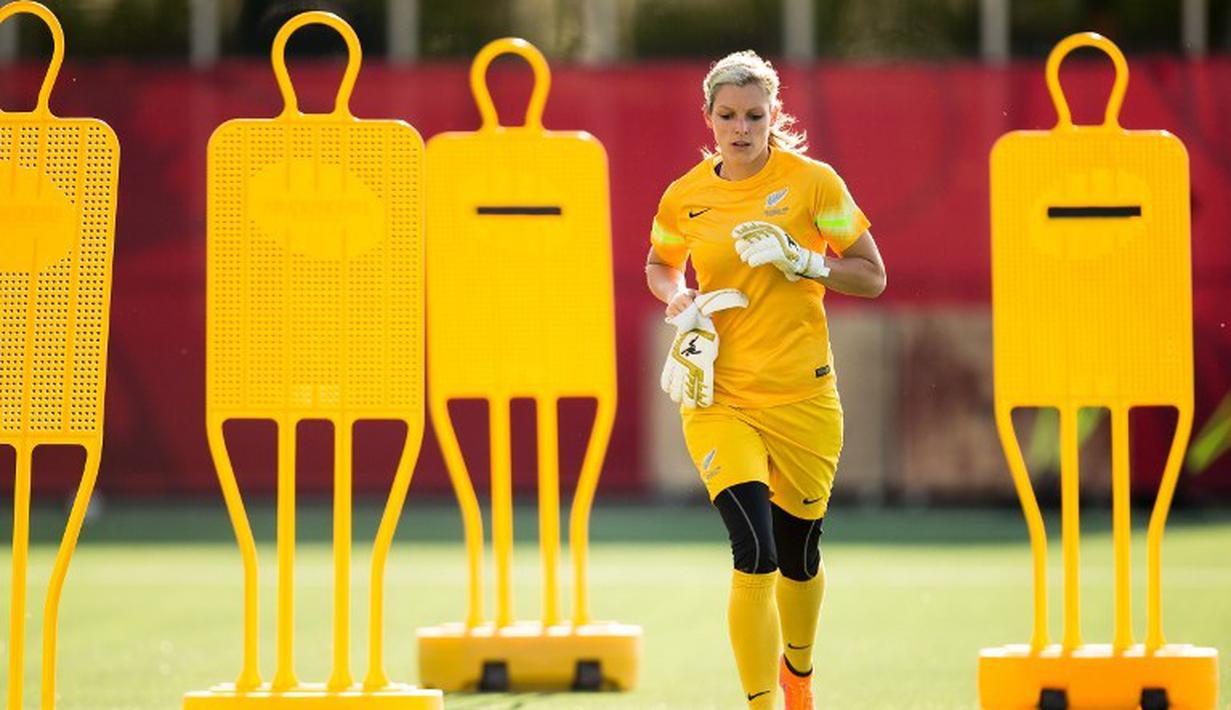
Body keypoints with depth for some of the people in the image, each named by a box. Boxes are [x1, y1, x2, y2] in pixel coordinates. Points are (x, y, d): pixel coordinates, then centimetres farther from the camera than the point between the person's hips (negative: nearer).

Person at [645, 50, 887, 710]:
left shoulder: (812, 181, -4)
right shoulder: (684, 198, 1)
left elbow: (872, 277, 0)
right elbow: (658, 266, 21)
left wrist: (802, 262, -16)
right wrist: (678, 297, -1)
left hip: (802, 395, 0)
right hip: (718, 397, 0)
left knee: (798, 557, 14)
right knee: (754, 554, -18)